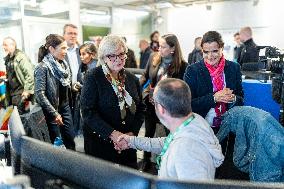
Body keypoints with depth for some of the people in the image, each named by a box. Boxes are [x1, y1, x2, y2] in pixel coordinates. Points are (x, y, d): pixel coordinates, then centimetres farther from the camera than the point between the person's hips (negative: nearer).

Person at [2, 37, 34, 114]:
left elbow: (30, 74, -20)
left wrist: (27, 90, -21)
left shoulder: (21, 57, -12)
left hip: (22, 94, -8)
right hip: (13, 94, 8)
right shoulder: (8, 59, 13)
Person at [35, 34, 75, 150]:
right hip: (52, 111, -6)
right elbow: (39, 94, -20)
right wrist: (54, 113, -20)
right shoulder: (42, 67, -16)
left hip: (65, 107, 7)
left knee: (70, 140, 10)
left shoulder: (63, 64, 6)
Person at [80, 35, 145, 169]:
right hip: (100, 143, -4)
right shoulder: (93, 77, -10)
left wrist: (132, 132, -8)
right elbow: (87, 112, -17)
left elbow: (140, 109, 7)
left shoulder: (132, 79, 5)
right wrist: (112, 133, -23)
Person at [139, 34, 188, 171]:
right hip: (150, 102, 4)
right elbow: (145, 76, 8)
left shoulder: (181, 65, -15)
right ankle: (146, 160, 35)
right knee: (149, 132, 16)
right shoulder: (153, 57, -4)